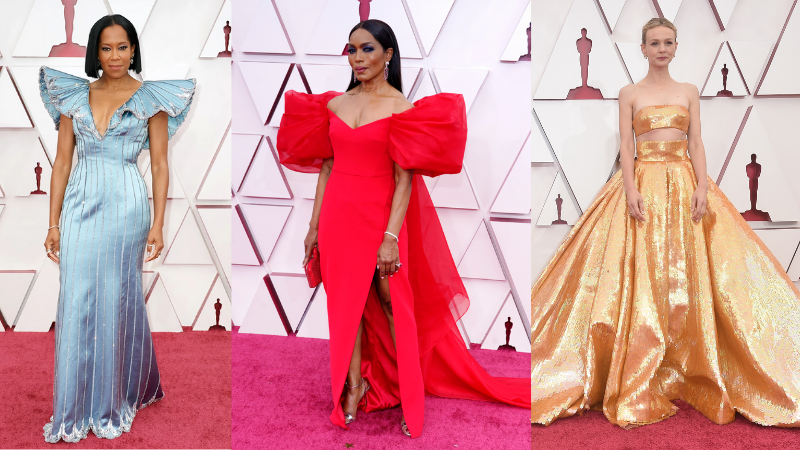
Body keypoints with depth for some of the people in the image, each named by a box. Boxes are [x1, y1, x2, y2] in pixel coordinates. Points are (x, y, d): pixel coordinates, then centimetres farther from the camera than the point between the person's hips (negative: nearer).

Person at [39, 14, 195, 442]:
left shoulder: (151, 98, 2)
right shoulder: (75, 95, 9)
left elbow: (159, 165, 0)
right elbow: (62, 161, 8)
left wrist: (158, 223, -7)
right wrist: (53, 223, 4)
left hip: (126, 207, -2)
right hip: (80, 207, 3)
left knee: (119, 304, 5)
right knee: (76, 304, 2)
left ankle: (116, 402, 24)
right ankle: (76, 409, 15)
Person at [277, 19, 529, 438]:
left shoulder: (400, 106, -7)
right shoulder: (334, 104, 7)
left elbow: (404, 179, -12)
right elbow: (326, 167, 11)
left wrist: (391, 237, -18)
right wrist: (314, 226, 10)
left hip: (380, 215, -4)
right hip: (338, 215, 4)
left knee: (393, 303, 6)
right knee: (346, 302, 12)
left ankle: (411, 388, 23)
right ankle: (354, 384, 28)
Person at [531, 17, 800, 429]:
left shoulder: (689, 92, 14)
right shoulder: (630, 94, 8)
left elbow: (696, 143, 8)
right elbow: (625, 145, 0)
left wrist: (702, 186, -7)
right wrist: (631, 189, -14)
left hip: (684, 185, 2)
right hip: (643, 185, -2)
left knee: (688, 275, -3)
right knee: (642, 278, -7)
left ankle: (695, 374, 9)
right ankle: (640, 387, 0)